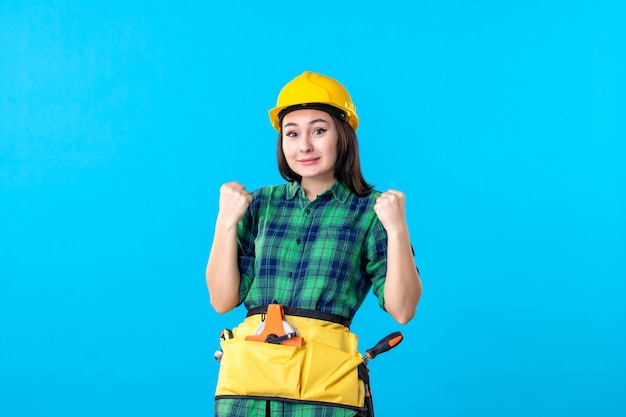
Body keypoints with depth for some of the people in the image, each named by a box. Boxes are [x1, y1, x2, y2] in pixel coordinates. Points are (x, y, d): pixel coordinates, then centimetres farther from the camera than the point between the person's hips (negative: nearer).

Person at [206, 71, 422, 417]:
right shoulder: (262, 204, 8)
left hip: (324, 387, -2)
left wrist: (397, 230, -16)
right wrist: (226, 222, -6)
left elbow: (402, 310, -5)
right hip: (248, 376, 3)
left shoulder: (369, 211, 0)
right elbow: (222, 300, 4)